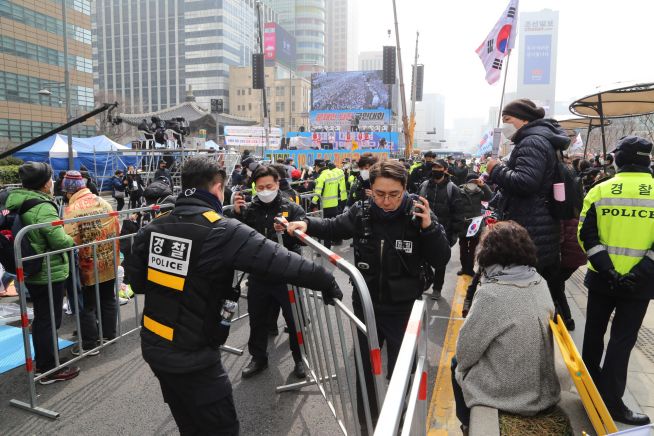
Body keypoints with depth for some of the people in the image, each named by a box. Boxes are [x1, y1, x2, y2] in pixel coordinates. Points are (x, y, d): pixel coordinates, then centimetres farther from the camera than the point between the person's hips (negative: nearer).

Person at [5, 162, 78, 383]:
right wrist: (71, 240, -6)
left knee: (40, 318, 22)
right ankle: (50, 370, 14)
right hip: (49, 273, -9)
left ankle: (41, 361, 37)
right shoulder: (43, 208, -24)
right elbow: (60, 240, -25)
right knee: (50, 320, 3)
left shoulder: (14, 202, 3)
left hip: (29, 271, 9)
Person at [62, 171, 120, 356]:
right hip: (109, 263, 6)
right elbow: (117, 229, 6)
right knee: (108, 299, 19)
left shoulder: (71, 209, -18)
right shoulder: (103, 202, 2)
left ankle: (89, 344, 17)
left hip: (89, 266, -6)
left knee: (88, 304, 7)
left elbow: (71, 241, -23)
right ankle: (109, 334, 33)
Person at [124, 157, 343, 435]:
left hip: (153, 346, 7)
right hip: (192, 355, -7)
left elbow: (135, 280, 8)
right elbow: (282, 262, -23)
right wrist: (326, 282, -12)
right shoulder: (224, 231, -20)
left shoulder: (154, 227, 0)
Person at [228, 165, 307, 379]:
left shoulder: (292, 208, -4)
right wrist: (237, 214, -19)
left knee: (294, 318, 10)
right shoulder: (250, 209, 2)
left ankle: (300, 358, 30)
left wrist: (287, 231, -32)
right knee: (257, 319, 16)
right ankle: (258, 358, 36)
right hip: (258, 274, 3)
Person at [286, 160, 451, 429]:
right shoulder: (361, 213, -10)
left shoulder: (418, 216, -16)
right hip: (366, 304, 3)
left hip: (403, 308, -2)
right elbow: (334, 227, 8)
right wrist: (307, 224, -8)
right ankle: (365, 418, 46)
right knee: (365, 363, 21)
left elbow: (441, 260, -14)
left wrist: (429, 228, -29)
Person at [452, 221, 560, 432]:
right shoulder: (541, 284, -6)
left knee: (457, 364, 23)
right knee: (460, 361, 26)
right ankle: (471, 422, 41)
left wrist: (460, 362, 6)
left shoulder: (490, 294, -26)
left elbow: (466, 350, -17)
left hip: (508, 395, -5)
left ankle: (469, 424, 39)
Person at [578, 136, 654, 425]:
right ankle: (611, 400, 9)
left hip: (601, 277, 1)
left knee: (594, 330, 19)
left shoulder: (600, 191, -4)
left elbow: (586, 234, -9)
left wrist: (606, 267, -11)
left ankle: (590, 378, 36)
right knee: (623, 339, 5)